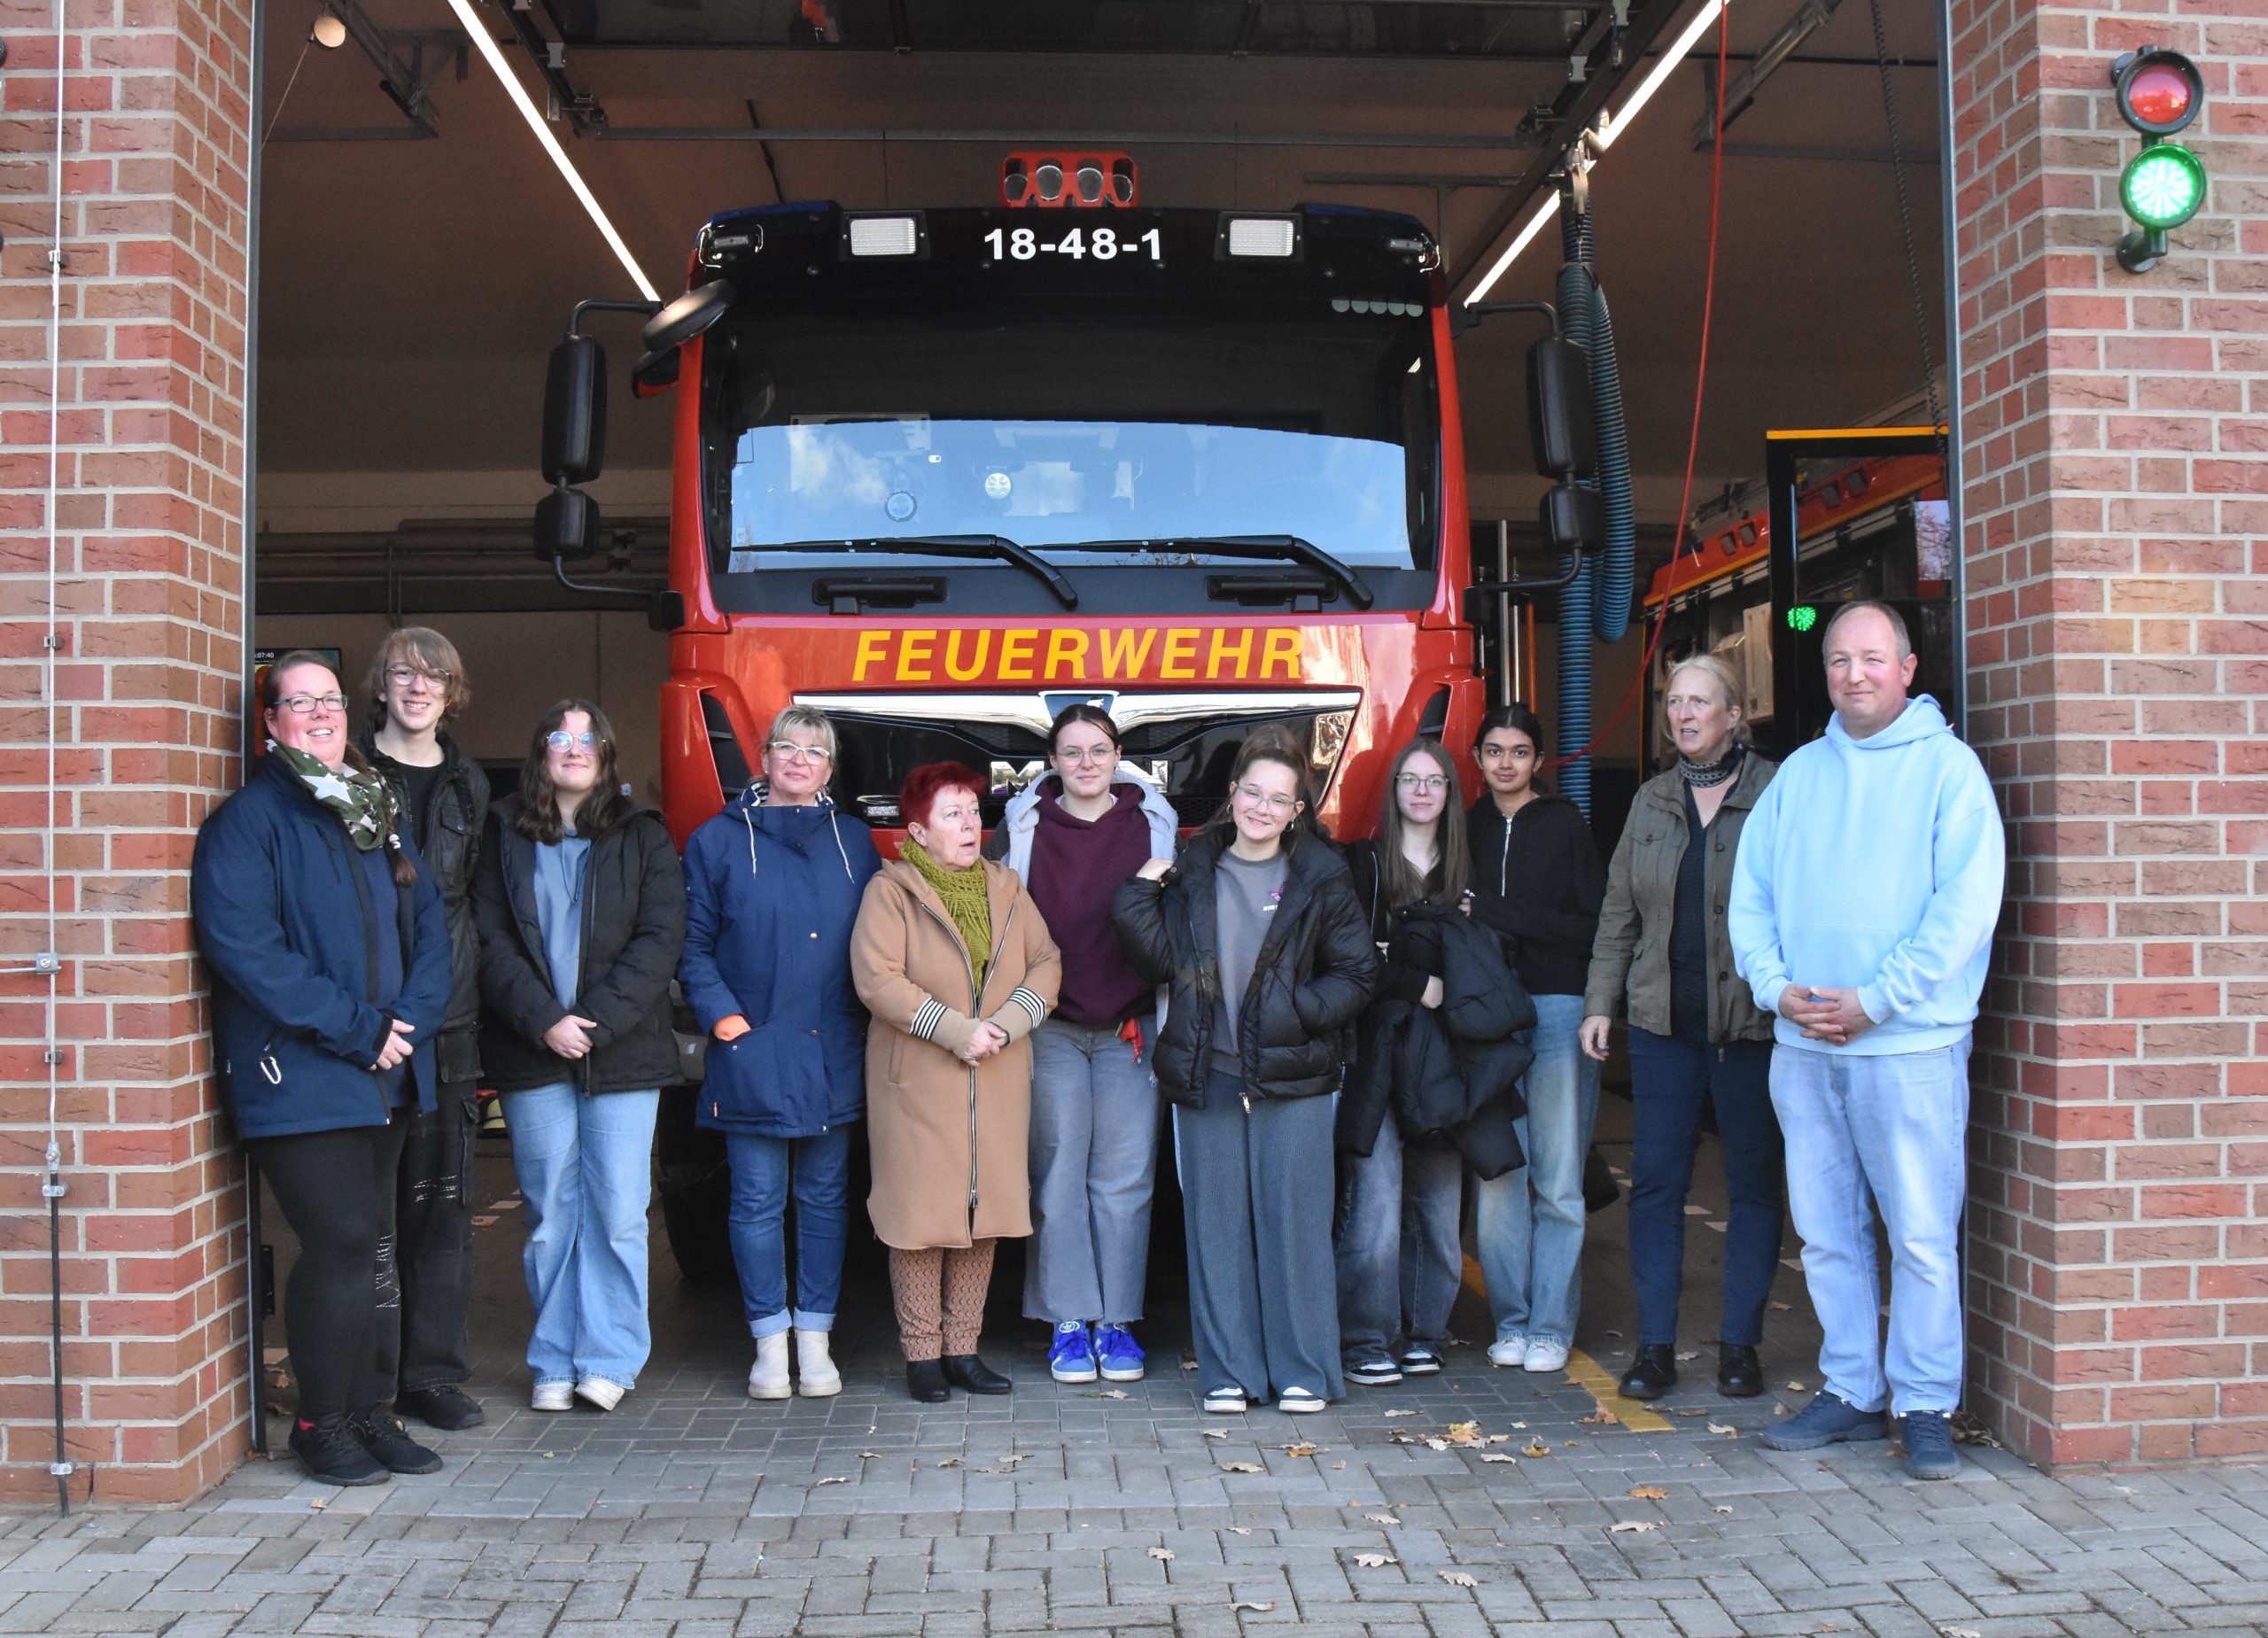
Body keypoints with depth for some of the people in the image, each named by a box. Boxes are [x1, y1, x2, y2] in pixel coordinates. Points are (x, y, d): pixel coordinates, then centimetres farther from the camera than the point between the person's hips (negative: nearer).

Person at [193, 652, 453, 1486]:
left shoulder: (377, 814, 17)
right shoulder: (247, 820, -5)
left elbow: (428, 921, 12)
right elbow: (244, 947, -17)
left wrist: (410, 1020, -6)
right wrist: (354, 1030, -17)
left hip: (387, 1074, 6)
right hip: (302, 1075, -6)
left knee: (361, 1245, 12)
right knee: (340, 1244, -7)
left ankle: (364, 1411, 22)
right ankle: (323, 1424, 10)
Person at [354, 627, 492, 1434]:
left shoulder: (468, 786, 15)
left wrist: (476, 1003, 8)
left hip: (449, 1025, 4)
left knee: (444, 1201, 7)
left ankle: (434, 1374, 17)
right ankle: (367, 1382, 9)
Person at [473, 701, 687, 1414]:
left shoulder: (642, 837, 7)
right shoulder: (503, 835, 8)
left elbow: (660, 939, -1)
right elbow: (491, 941, 0)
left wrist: (597, 1020, -11)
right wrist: (544, 1022, -12)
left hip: (623, 1054, 0)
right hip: (531, 1058, 1)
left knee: (618, 1213, -2)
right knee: (550, 1213, 5)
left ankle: (609, 1360, 8)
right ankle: (554, 1364, 15)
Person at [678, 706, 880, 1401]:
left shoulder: (854, 841, 11)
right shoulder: (719, 840, 4)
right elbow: (693, 943, 2)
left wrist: (872, 1019, 1)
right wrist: (721, 1014, -9)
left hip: (834, 1054, 2)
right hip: (752, 1052, -2)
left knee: (825, 1197, 8)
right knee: (758, 1201, 2)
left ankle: (815, 1341, 17)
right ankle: (770, 1343, 12)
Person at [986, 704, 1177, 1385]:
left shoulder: (1154, 824, 7)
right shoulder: (1021, 828, 6)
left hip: (1132, 1027, 0)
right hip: (1052, 1029, 0)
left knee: (1124, 1177, 0)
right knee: (1059, 1176, 1)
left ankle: (1116, 1322, 10)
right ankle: (1068, 1324, 9)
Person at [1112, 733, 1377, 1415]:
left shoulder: (1319, 879, 1)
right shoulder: (1192, 872, 7)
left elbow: (1357, 971, 2)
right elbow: (1161, 961, 3)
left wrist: (1299, 1012, -11)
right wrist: (1139, 898, -7)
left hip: (1291, 1077, -2)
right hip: (1206, 1076, 2)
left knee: (1294, 1222, 1)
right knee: (1216, 1223, 7)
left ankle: (1303, 1370, 14)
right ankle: (1228, 1371, 17)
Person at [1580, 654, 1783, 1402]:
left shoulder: (1777, 794, -4)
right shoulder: (1652, 801, 12)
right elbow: (1619, 912, 15)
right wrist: (1599, 1002, 10)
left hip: (1751, 1023, -4)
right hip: (1664, 1023, 4)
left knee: (1753, 1182, 6)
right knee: (1655, 1181, 4)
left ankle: (1740, 1343, 17)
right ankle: (1655, 1345, 12)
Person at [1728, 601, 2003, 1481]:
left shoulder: (1948, 766, -1)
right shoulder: (1799, 772, 13)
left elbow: (1965, 905, -10)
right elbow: (1749, 896, 11)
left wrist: (1873, 1000, -14)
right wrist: (1777, 986, -6)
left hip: (1910, 1044, -4)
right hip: (1801, 1045, 5)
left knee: (1921, 1233, -1)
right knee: (1826, 1232, 10)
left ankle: (1926, 1406, 11)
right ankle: (1850, 1390, 22)